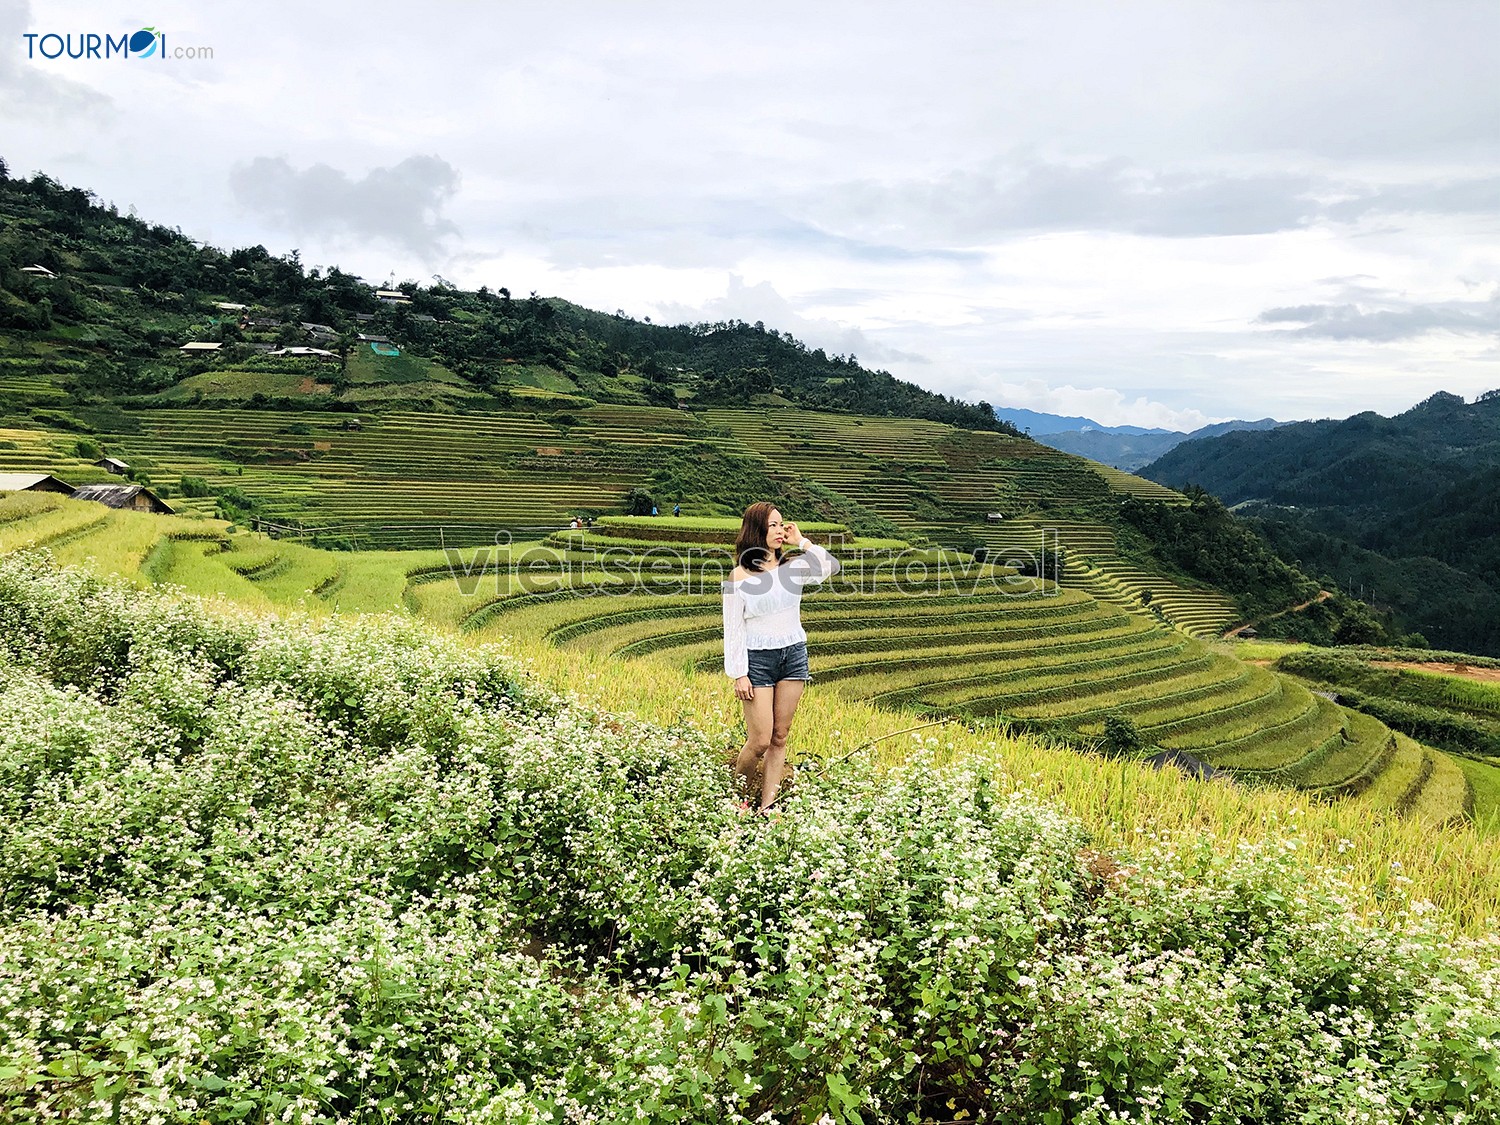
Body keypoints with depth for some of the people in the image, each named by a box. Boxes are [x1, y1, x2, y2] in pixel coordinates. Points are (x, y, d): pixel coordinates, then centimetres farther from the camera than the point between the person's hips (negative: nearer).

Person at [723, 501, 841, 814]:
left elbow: (831, 567, -13)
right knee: (760, 741, -4)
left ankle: (766, 808, 14)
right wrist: (739, 674, -9)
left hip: (794, 655, 4)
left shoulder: (792, 567, 4)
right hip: (758, 659, -4)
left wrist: (802, 541, -5)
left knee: (780, 737, 6)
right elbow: (733, 628, -6)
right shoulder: (739, 576, -7)